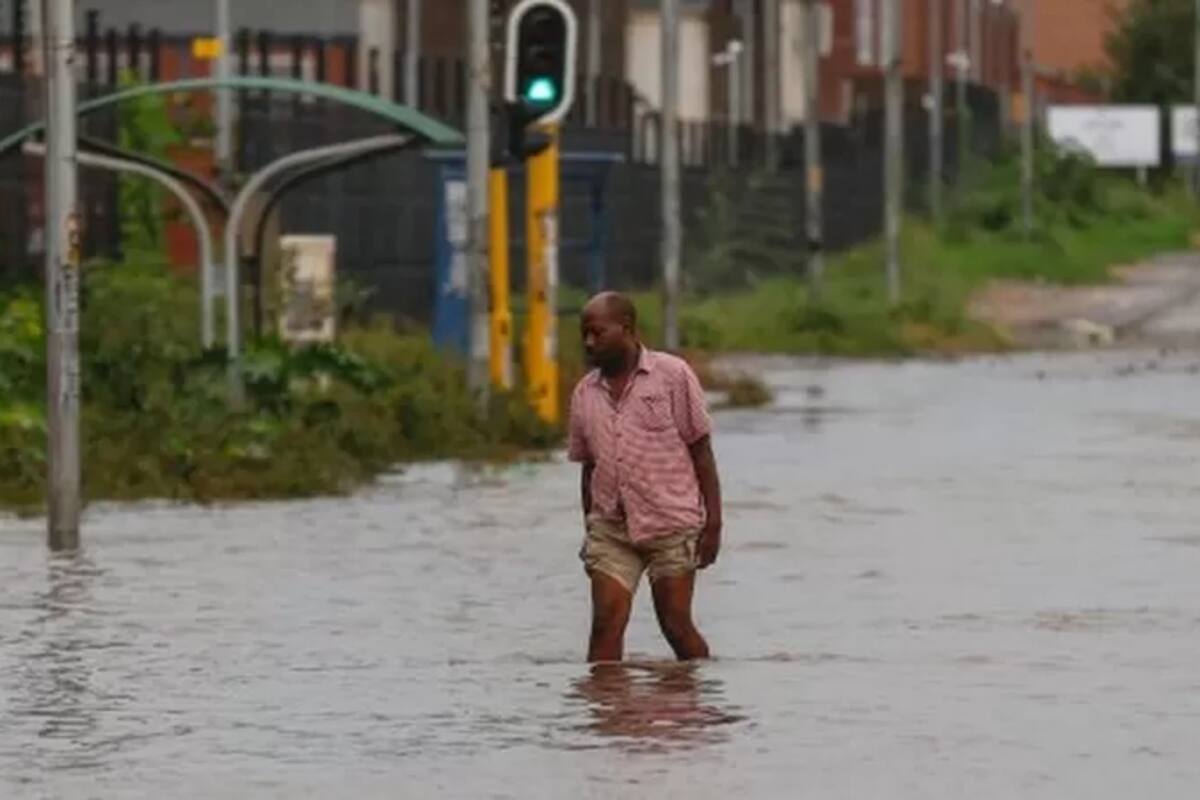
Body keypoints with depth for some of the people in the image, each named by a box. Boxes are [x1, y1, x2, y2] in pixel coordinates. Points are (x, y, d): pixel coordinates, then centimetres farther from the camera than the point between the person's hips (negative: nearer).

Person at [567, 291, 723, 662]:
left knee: (677, 626, -1)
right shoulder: (585, 393, 11)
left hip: (671, 524, -4)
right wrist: (590, 530, 14)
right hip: (610, 527, 4)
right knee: (606, 624, -7)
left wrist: (713, 524, -6)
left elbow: (701, 451, -1)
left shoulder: (672, 375, -1)